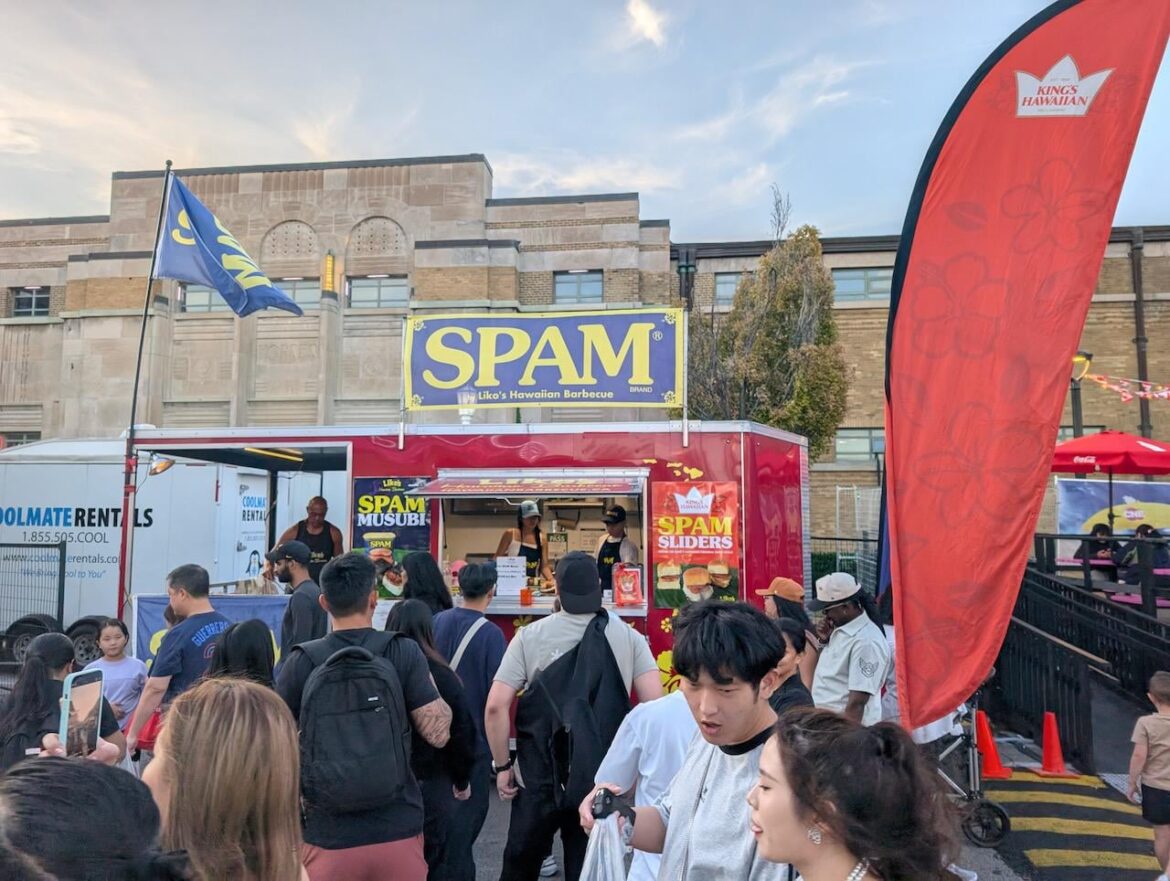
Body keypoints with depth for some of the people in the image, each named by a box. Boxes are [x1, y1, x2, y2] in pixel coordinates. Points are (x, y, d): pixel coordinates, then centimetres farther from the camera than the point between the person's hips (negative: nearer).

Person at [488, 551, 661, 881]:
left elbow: (495, 707, -11)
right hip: (604, 781, 1)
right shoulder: (628, 637, -4)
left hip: (538, 777, 0)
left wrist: (502, 766, 0)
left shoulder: (530, 636, -6)